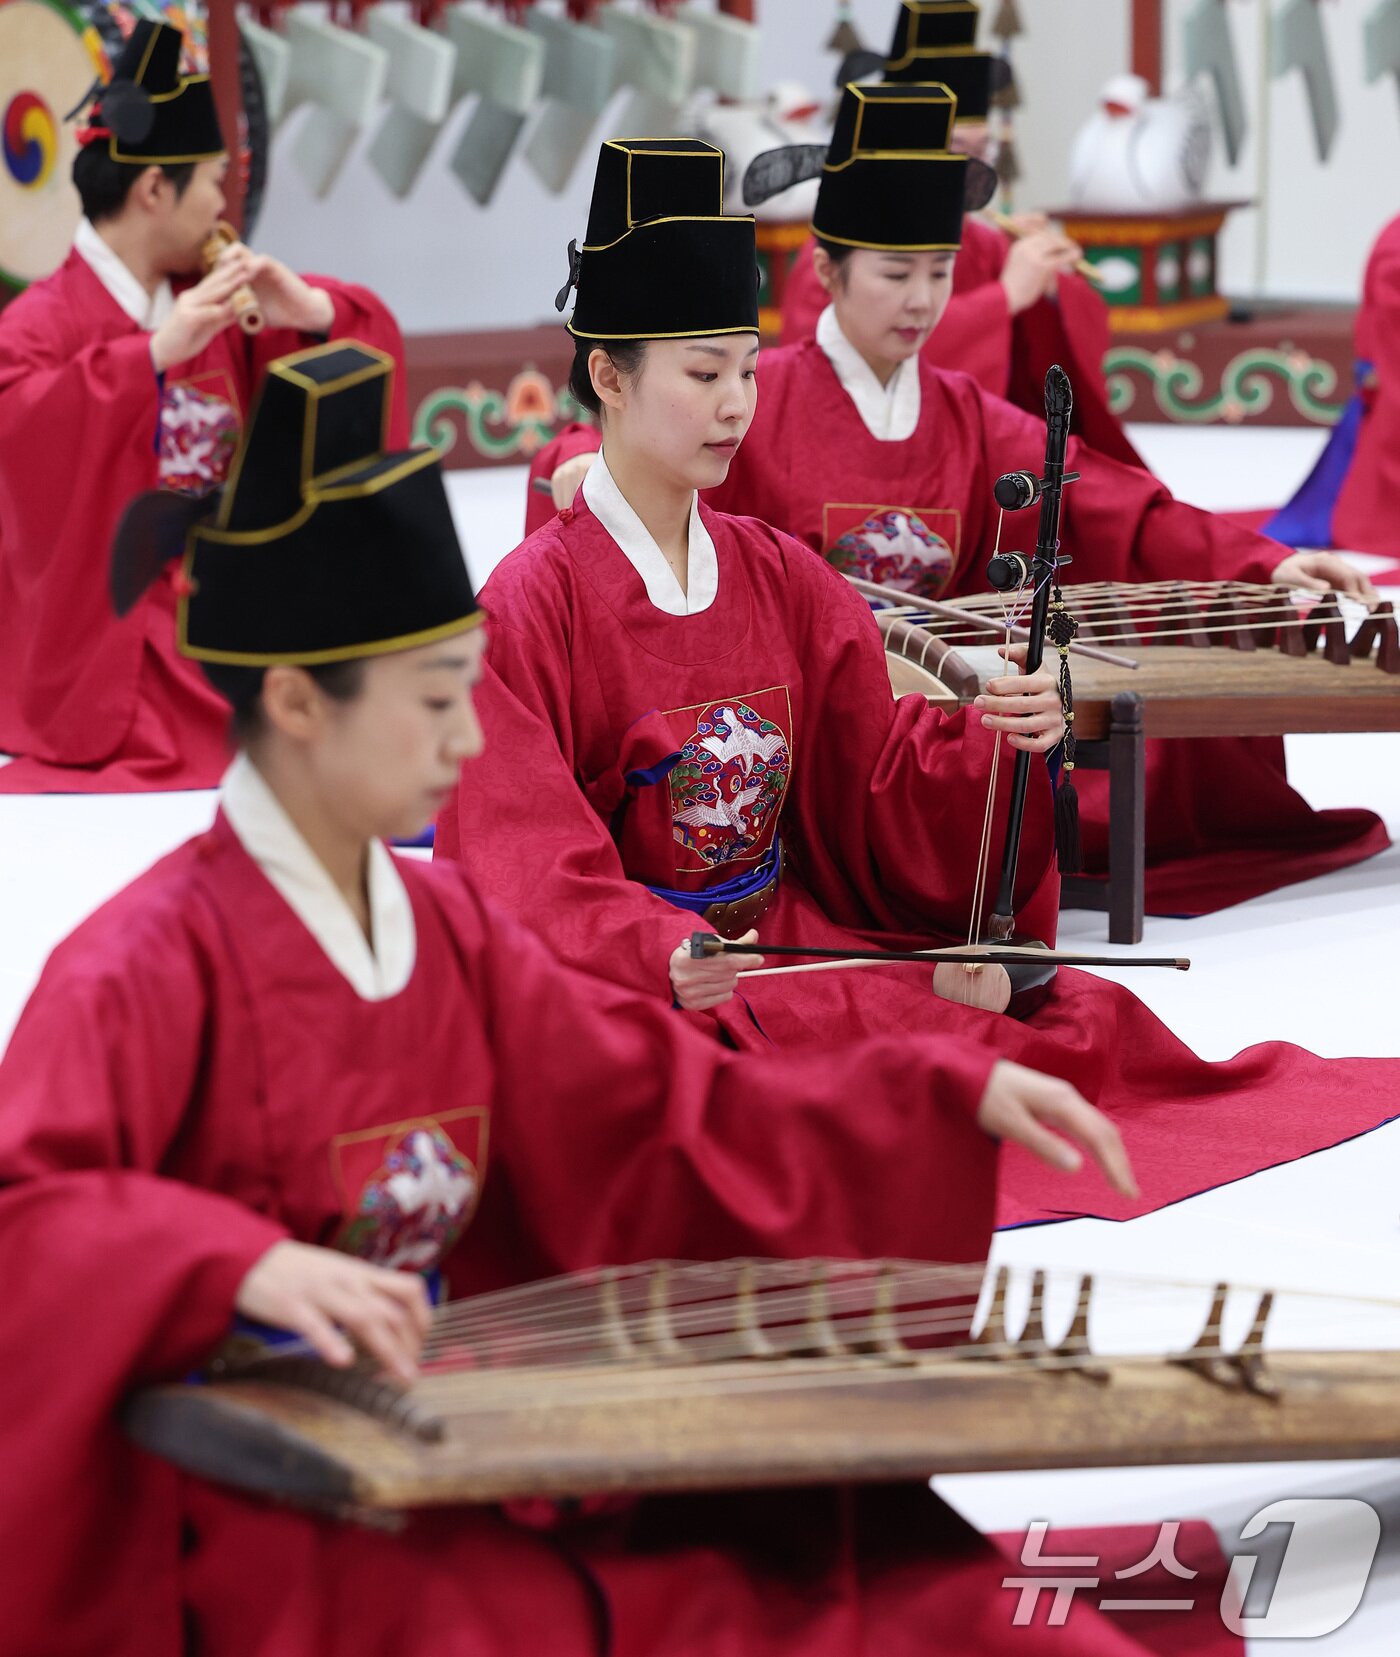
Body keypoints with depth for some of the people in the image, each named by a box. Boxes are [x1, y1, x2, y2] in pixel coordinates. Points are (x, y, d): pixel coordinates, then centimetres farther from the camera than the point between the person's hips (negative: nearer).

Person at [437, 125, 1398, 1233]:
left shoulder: (780, 578, 12)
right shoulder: (531, 603, -8)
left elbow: (882, 778, 8)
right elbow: (530, 870, -17)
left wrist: (996, 738, -13)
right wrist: (665, 955, -35)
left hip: (792, 938, 6)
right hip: (627, 985, -6)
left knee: (1085, 1015, -16)